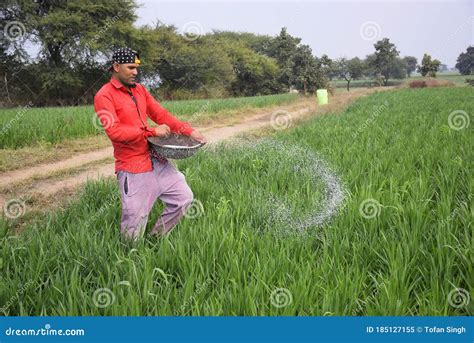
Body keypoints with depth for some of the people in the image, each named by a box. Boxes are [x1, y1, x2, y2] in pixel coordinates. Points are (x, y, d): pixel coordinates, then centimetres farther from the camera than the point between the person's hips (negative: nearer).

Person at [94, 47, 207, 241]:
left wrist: (188, 131, -1)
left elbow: (161, 115, 11)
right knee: (133, 232, -4)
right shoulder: (104, 96, -9)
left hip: (157, 161, 7)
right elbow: (114, 131, -20)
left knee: (184, 198, 10)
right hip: (132, 169, -7)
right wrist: (152, 131, -19)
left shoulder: (140, 90, 13)